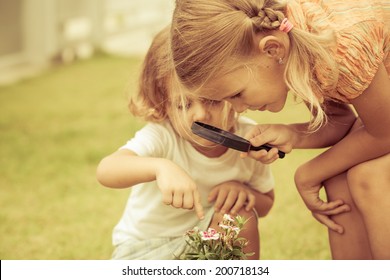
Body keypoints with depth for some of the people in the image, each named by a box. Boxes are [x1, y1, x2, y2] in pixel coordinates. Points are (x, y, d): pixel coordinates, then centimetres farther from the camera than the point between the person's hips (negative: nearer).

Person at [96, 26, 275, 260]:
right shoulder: (161, 136, -27)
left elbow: (265, 204, 0)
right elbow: (106, 171, -46)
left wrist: (242, 190, -23)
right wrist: (160, 166, -64)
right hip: (145, 249, -3)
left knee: (239, 212, -26)